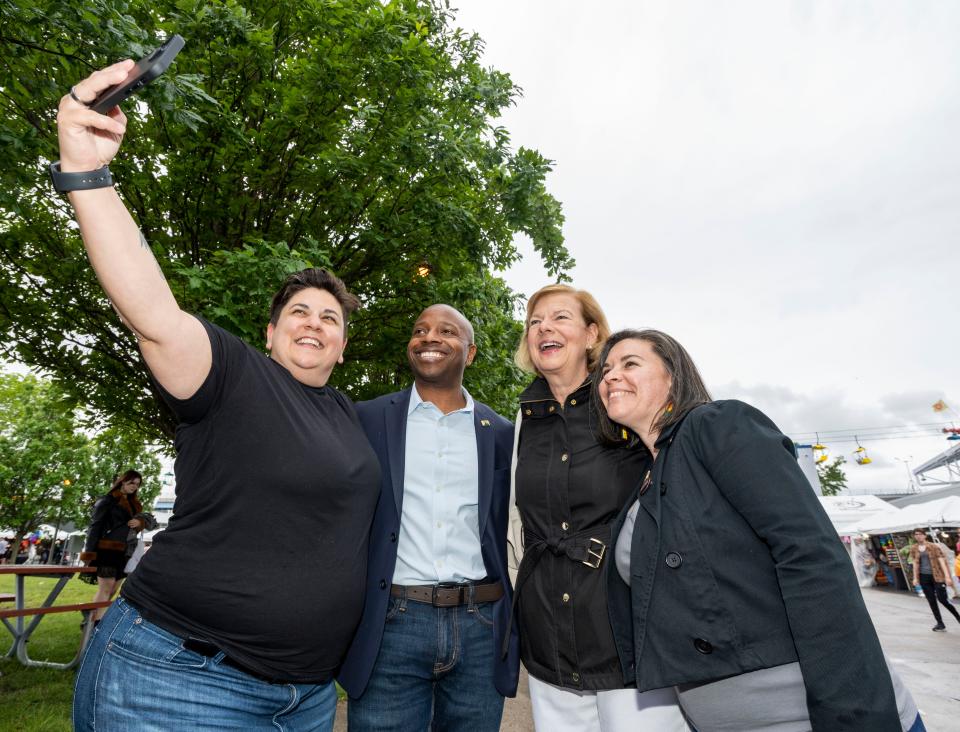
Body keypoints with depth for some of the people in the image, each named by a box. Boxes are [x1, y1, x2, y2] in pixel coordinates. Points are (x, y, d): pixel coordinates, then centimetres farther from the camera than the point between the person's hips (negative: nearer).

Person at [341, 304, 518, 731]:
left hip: (480, 630, 2)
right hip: (391, 629, -1)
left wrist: (518, 630, 7)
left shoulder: (501, 434, 4)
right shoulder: (367, 419, 0)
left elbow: (505, 533, 10)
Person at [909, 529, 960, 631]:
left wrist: (947, 576, -16)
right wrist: (915, 578, 4)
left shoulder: (933, 547, -4)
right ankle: (940, 624, 13)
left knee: (942, 599, -6)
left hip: (937, 576, -3)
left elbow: (941, 561, -8)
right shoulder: (913, 549, 6)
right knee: (931, 601, 5)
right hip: (924, 577, 4)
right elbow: (915, 563, 8)